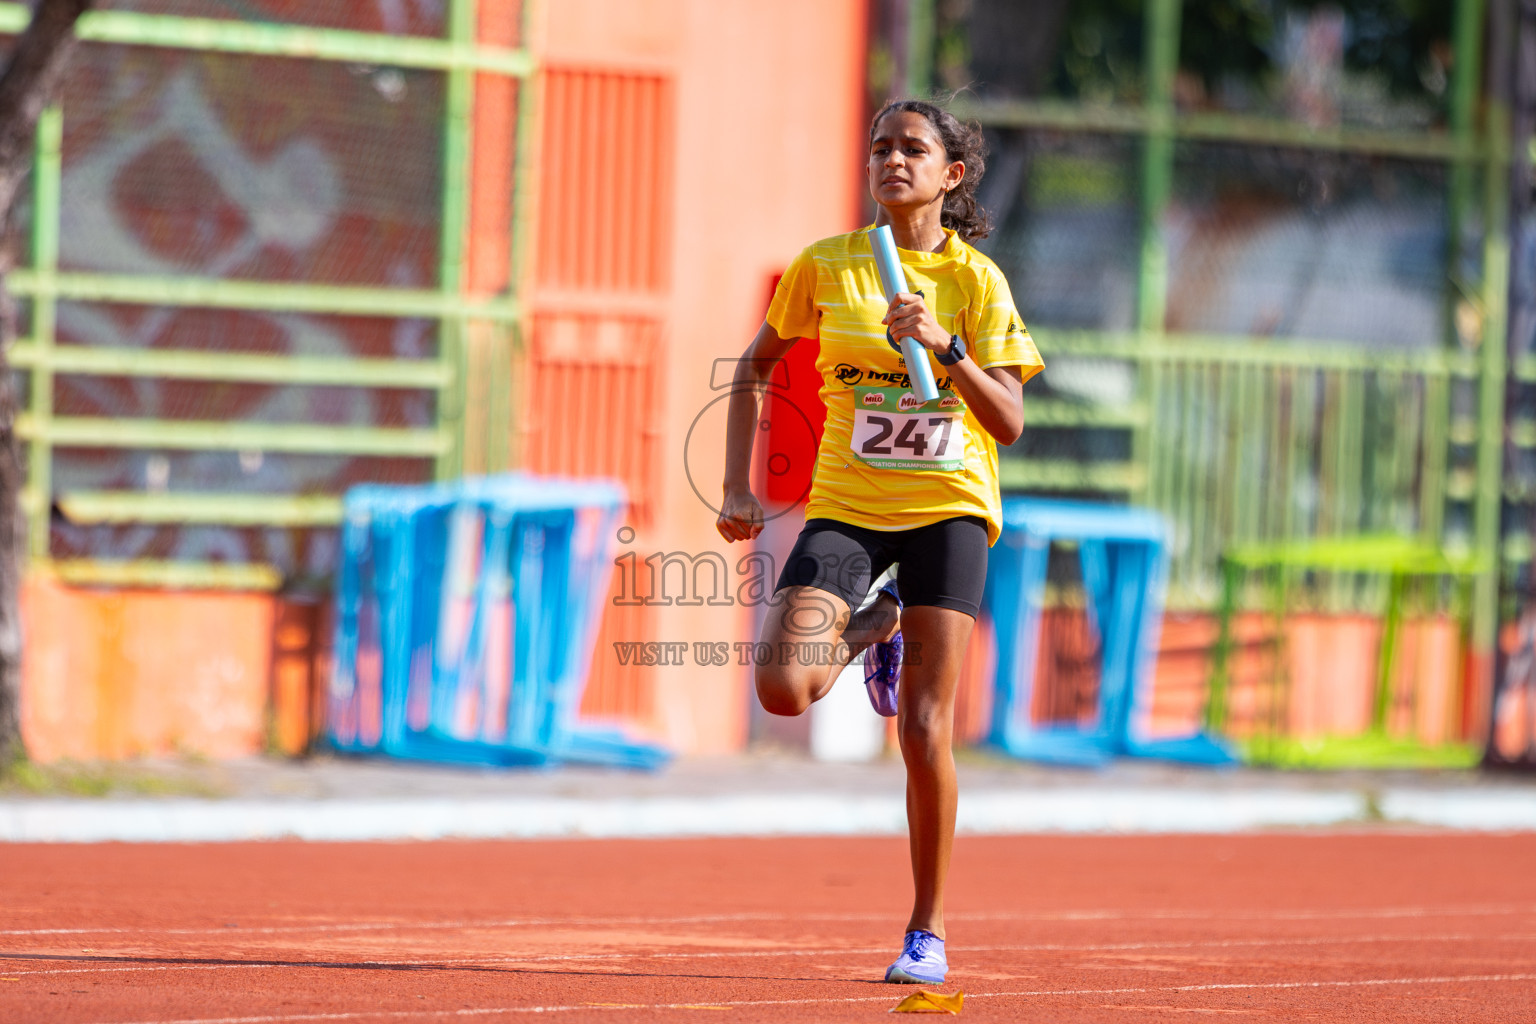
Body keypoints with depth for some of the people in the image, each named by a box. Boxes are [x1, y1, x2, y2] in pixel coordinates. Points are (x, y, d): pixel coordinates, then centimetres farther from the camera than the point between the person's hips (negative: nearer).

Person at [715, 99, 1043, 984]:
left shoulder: (976, 281, -3)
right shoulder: (825, 266, 2)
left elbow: (1010, 423, -9)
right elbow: (757, 365, 15)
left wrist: (947, 346, -24)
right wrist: (740, 487, 7)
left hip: (948, 509, -2)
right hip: (847, 507, 2)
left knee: (925, 730, -7)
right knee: (783, 689, -19)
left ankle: (927, 933, 8)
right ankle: (874, 627, 18)